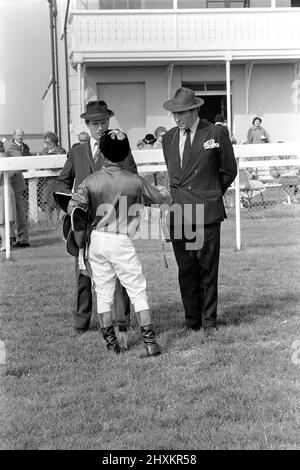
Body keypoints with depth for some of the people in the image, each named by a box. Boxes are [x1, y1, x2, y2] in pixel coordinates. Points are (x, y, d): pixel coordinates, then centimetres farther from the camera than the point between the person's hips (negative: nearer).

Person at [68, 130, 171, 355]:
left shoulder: (91, 181, -2)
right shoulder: (135, 181, -4)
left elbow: (73, 208, -9)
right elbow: (161, 199, 8)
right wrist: (165, 193, 31)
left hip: (97, 240, 2)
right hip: (122, 242, -2)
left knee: (103, 292, 13)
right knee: (138, 291, 4)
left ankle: (110, 341, 18)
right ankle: (150, 341, -1)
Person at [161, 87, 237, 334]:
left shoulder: (215, 134, -2)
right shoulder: (169, 138, 10)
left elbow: (229, 171, 10)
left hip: (206, 212, -3)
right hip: (178, 212, 4)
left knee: (208, 269, 1)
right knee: (186, 271, 6)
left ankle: (209, 321, 12)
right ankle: (191, 321, 16)